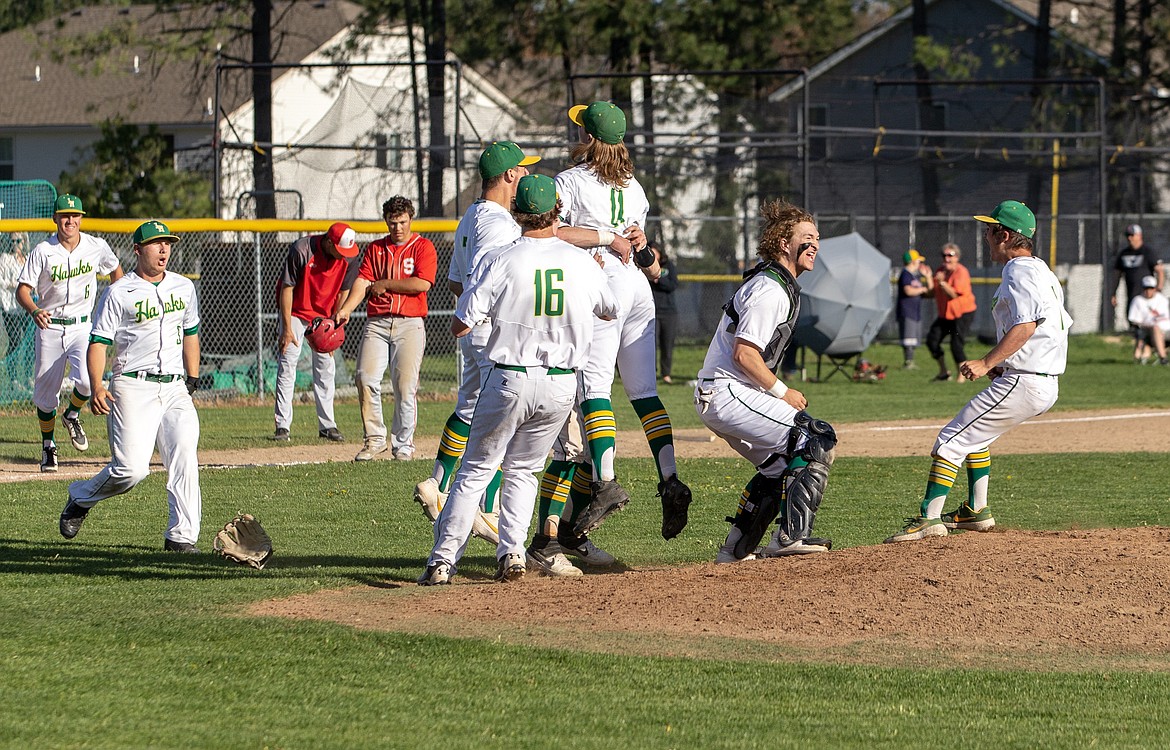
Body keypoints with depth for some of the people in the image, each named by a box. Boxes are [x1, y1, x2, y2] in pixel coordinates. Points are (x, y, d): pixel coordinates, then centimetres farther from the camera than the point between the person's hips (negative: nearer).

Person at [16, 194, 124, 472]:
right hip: (49, 327, 0)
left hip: (82, 326, 0)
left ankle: (72, 415, 9)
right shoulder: (43, 252, -10)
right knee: (45, 392, 5)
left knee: (87, 380, -24)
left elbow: (115, 270, 17)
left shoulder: (97, 247, -3)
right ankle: (48, 446, 28)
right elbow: (23, 289, -11)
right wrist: (34, 311, -31)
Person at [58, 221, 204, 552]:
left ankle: (181, 536, -10)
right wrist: (97, 388, -18)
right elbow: (98, 343, -5)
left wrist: (192, 381, 20)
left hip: (175, 389, 5)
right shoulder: (118, 293, -3)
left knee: (185, 458, -13)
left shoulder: (183, 287, 14)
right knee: (131, 468, -14)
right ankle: (81, 498, 14)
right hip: (133, 388, -5)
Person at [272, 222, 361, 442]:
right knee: (287, 365, -8)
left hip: (324, 314, 4)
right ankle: (283, 426, -8)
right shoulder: (301, 250, -27)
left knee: (325, 367, 2)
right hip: (295, 311, -4)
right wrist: (287, 329, -20)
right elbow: (286, 289, -20)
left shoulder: (349, 257, -15)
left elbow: (344, 293, -4)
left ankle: (327, 425, 6)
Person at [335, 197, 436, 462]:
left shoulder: (423, 247, 5)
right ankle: (374, 438, -1)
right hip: (376, 322, 3)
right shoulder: (374, 249, 16)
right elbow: (362, 282, 4)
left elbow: (422, 283, -9)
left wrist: (384, 284, -4)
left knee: (405, 385, -8)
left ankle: (403, 444, 0)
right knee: (365, 378, -12)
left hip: (410, 323, -3)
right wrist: (345, 309, -13)